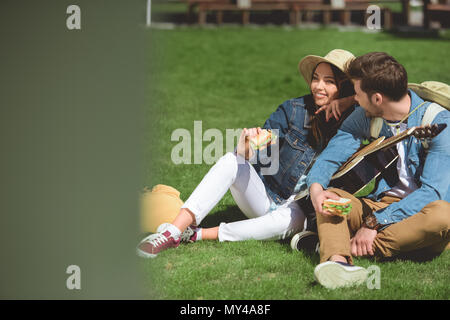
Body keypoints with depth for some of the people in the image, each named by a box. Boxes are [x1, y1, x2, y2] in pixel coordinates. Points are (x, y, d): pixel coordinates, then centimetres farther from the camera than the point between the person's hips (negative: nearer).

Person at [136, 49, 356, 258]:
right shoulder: (295, 109, -5)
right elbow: (258, 156, -10)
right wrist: (246, 149, -34)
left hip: (299, 208, -2)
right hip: (263, 200, 2)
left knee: (290, 220, -38)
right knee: (232, 161, -25)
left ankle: (198, 235, -28)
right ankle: (173, 231, -33)